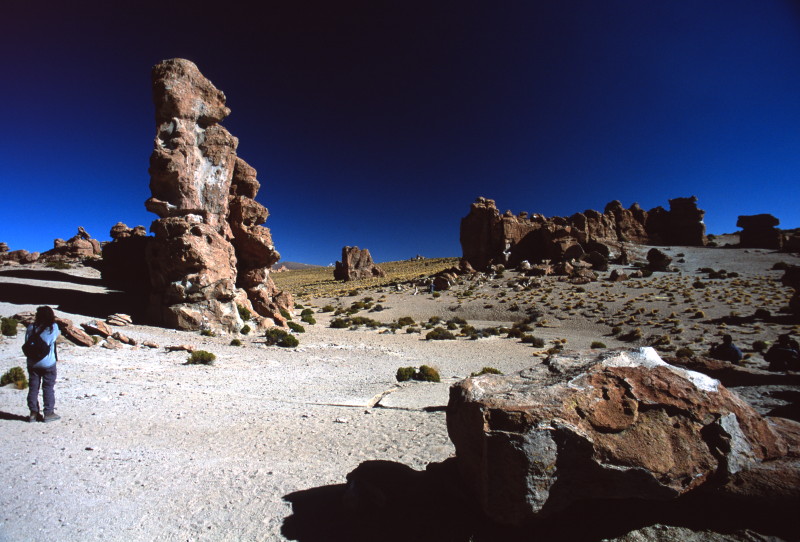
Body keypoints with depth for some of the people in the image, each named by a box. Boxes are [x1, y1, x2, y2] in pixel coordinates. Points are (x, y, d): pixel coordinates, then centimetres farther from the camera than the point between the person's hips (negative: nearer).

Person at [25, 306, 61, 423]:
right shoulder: (53, 327, -13)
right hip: (48, 364, -4)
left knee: (33, 387, 13)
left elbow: (27, 344, 2)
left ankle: (33, 413, 20)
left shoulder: (31, 327, -2)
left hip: (32, 363, 4)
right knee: (48, 388, 6)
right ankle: (49, 413, 12)